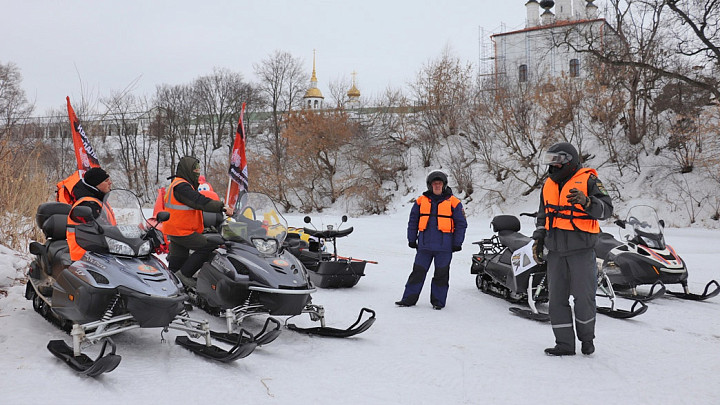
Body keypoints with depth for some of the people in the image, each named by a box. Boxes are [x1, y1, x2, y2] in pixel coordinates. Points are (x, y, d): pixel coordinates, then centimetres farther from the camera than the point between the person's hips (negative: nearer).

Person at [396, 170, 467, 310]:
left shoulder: (453, 202, 2)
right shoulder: (421, 201, 8)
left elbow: (461, 224, 4)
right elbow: (413, 221, 14)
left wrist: (457, 243, 0)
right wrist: (411, 239, 9)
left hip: (444, 246, -1)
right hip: (424, 245, 2)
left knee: (441, 274, 4)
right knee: (418, 271, 2)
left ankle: (438, 301, 15)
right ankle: (409, 298, 9)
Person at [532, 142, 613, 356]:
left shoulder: (588, 180, -3)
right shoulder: (549, 185, 16)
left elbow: (606, 209, -10)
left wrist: (586, 201, -27)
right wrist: (538, 239, 16)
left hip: (581, 250, -5)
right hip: (556, 251, 6)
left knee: (583, 296, 1)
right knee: (557, 298, 4)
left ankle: (587, 338, 23)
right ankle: (565, 344, 12)